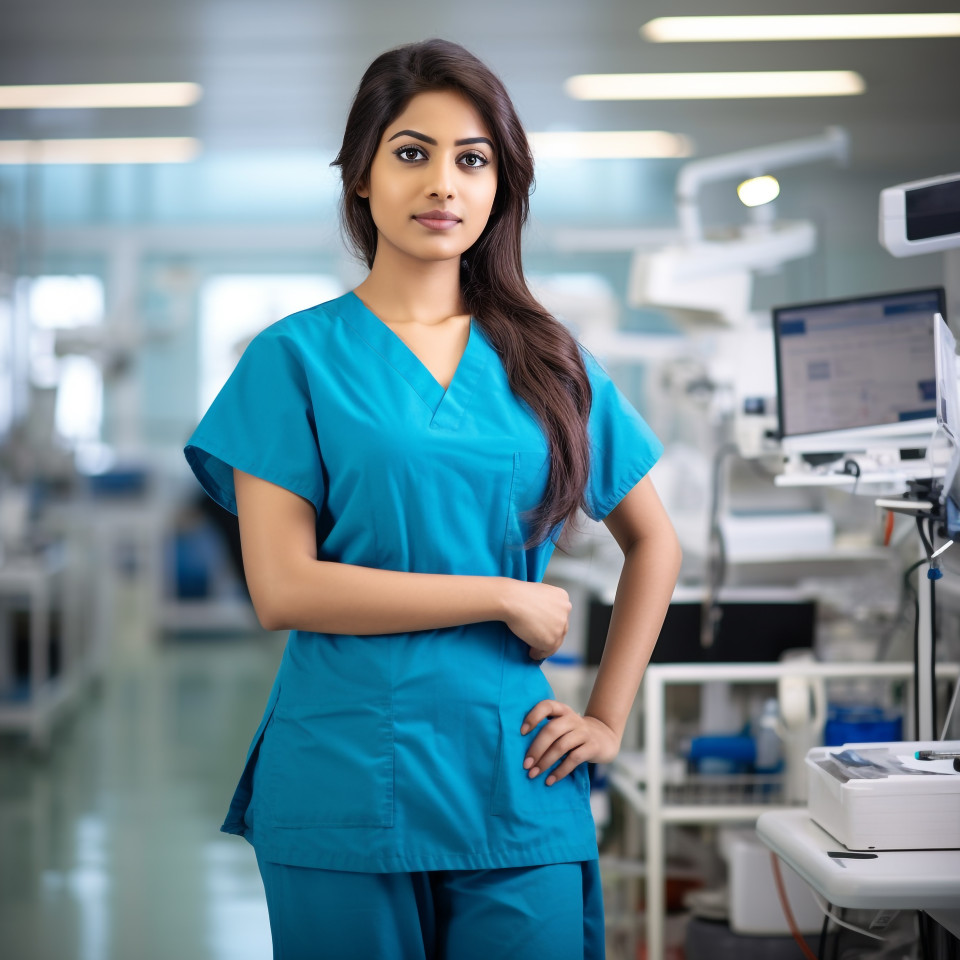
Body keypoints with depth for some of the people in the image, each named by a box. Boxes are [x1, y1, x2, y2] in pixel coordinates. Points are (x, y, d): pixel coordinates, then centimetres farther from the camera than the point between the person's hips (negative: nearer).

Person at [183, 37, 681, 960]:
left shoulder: (548, 361, 9)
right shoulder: (298, 355, 0)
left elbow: (654, 544, 19)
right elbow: (282, 588, -9)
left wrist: (608, 718, 9)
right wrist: (506, 596, -8)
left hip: (515, 786, 2)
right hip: (346, 780, -2)